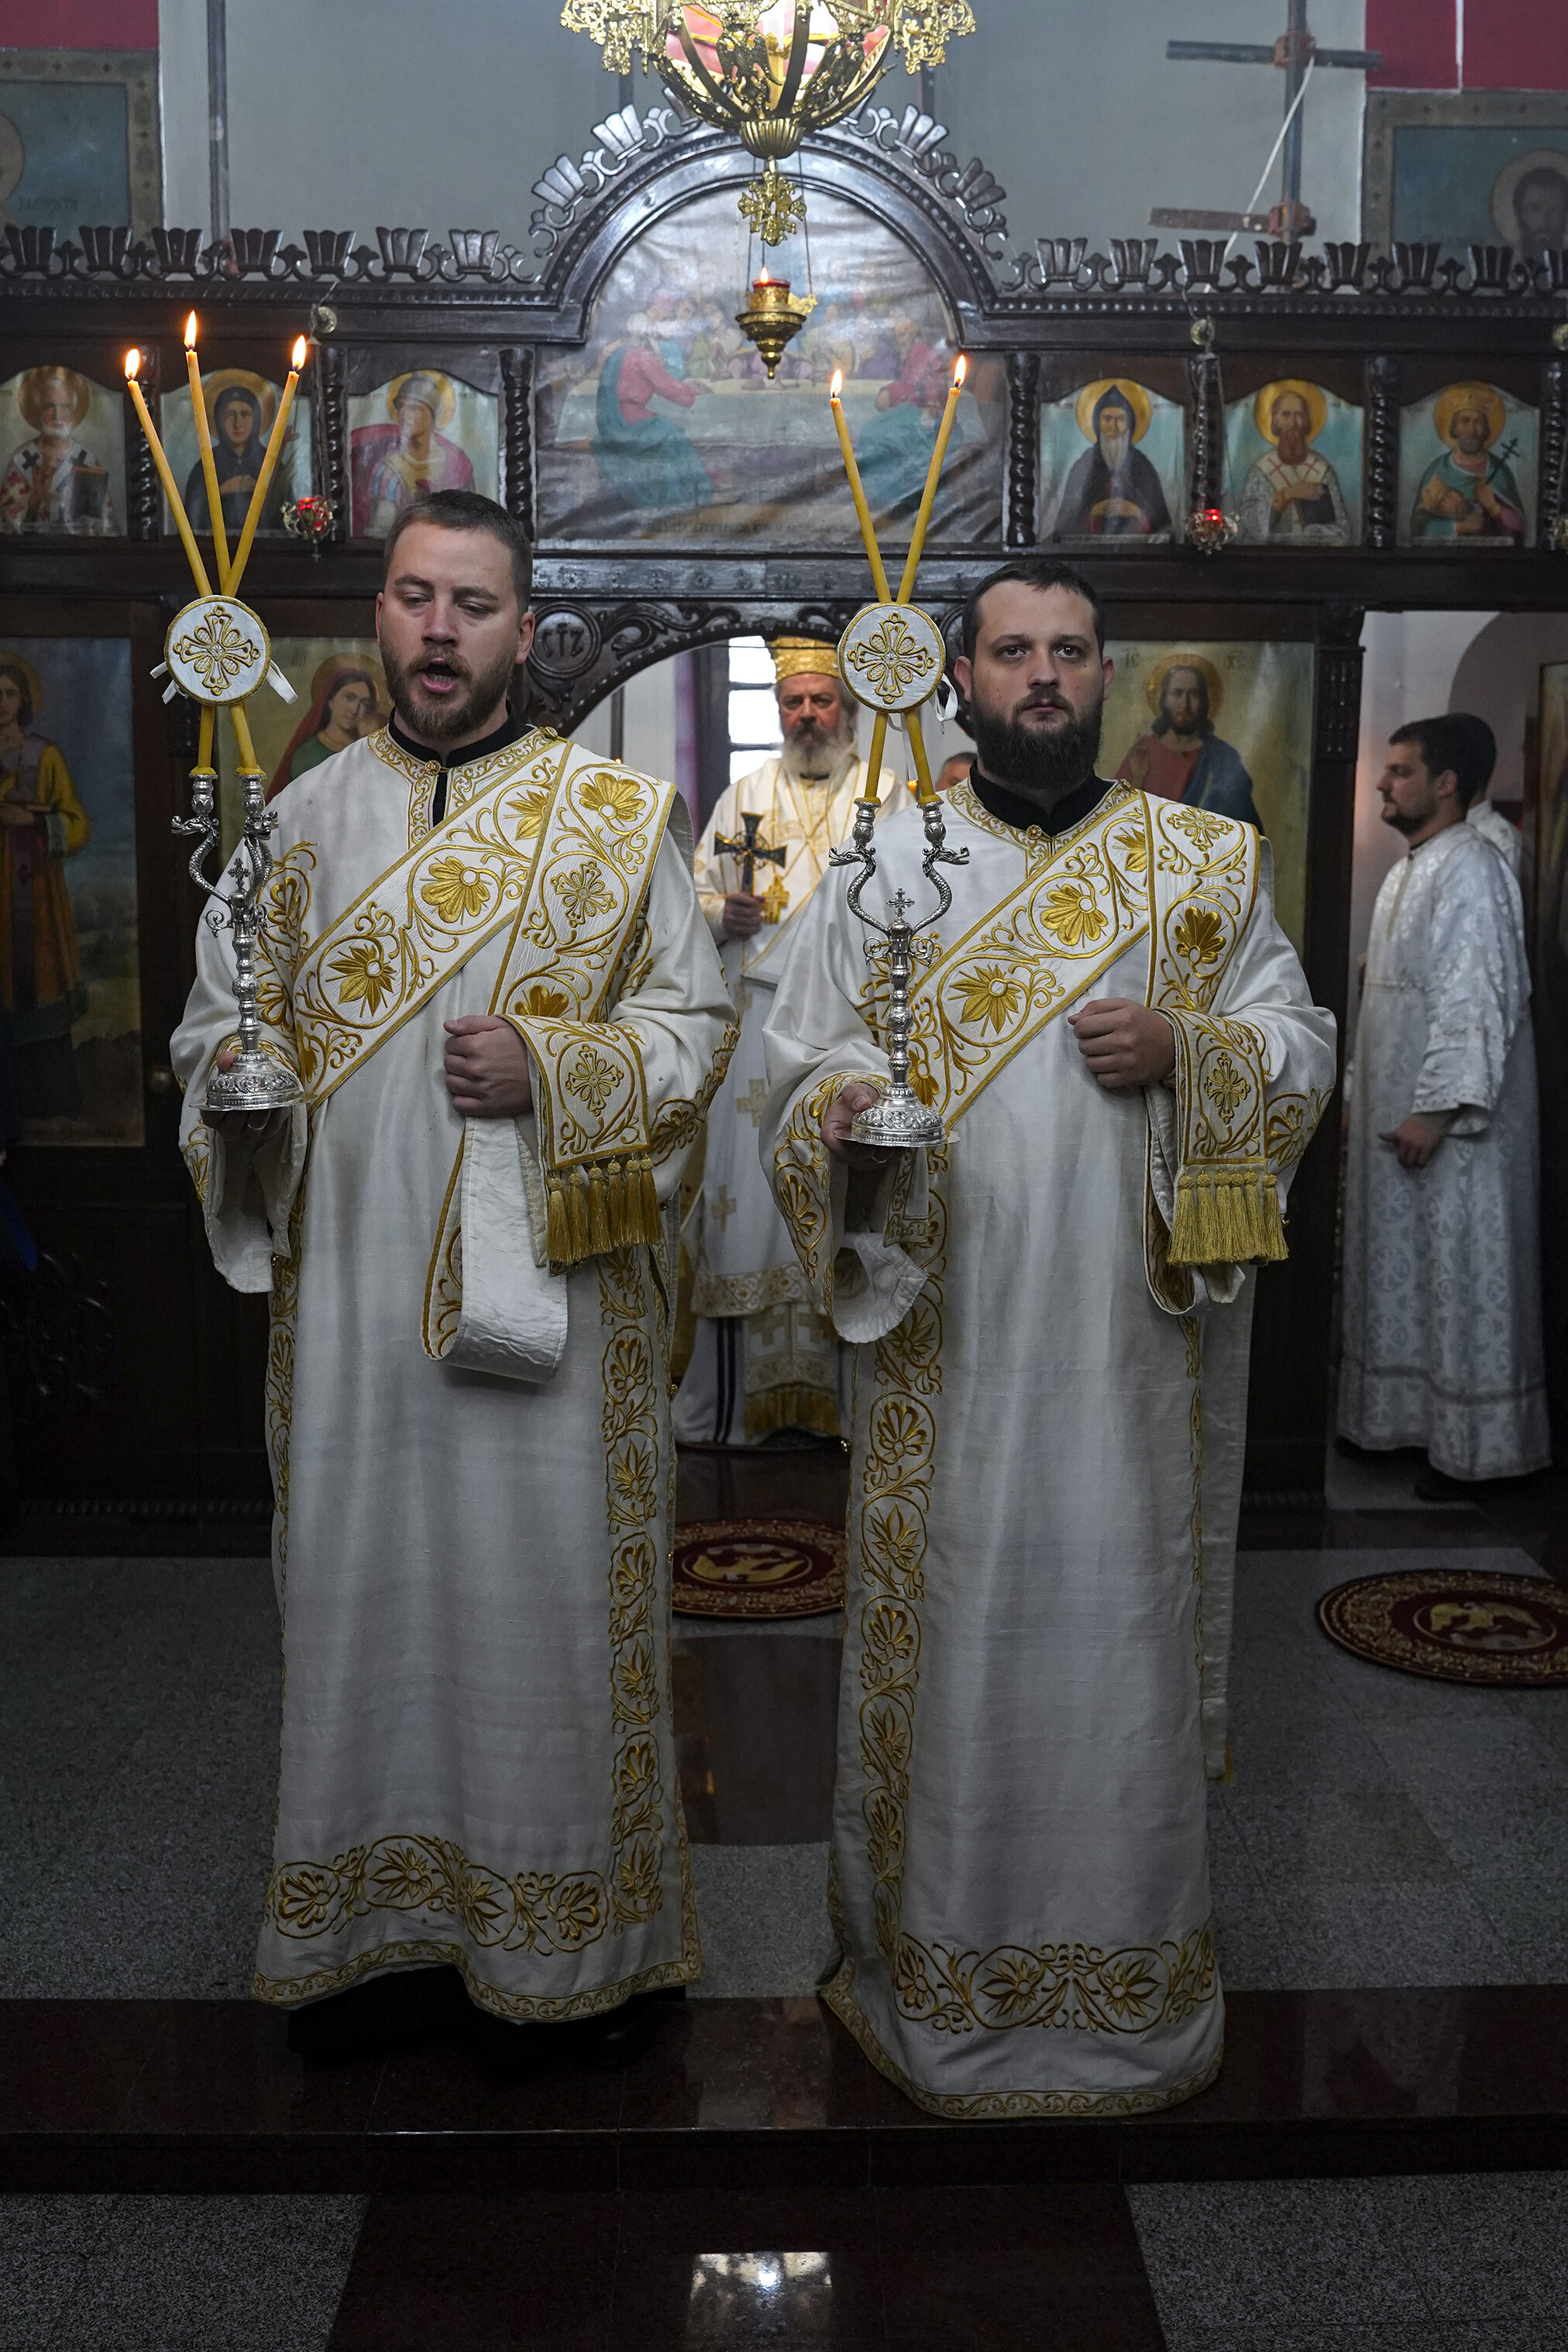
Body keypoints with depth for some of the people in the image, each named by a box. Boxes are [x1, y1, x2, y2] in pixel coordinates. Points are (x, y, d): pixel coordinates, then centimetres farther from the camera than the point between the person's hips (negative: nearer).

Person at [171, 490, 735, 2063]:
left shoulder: (613, 816, 1)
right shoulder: (304, 815, 10)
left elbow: (692, 1026, 0)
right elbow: (215, 1021, 13)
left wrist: (549, 1068, -17)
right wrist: (239, 1079, -9)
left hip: (542, 1285, -2)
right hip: (349, 1283, 3)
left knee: (543, 1593, 5)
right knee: (363, 1594, 11)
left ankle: (552, 1928, 24)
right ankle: (376, 1919, 29)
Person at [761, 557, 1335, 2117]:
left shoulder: (1206, 863, 9)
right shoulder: (880, 867, 7)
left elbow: (1302, 1042, 9)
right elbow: (803, 1066, 4)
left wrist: (1184, 1050, -11)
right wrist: (843, 1112, -19)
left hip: (1133, 1341, 1)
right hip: (945, 1337, 0)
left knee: (1127, 1627, 7)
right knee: (949, 1635, 5)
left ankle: (1130, 1963, 27)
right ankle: (943, 1963, 24)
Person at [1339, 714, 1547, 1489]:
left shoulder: (1469, 871, -15)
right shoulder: (1409, 870, 16)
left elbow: (1475, 1001, -22)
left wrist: (1436, 1108, -24)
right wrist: (1361, 1095, 20)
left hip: (1450, 1123, -10)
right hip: (1394, 1113, 10)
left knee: (1460, 1274, -1)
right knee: (1399, 1267, 15)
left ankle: (1468, 1442, 8)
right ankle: (1403, 1417, 26)